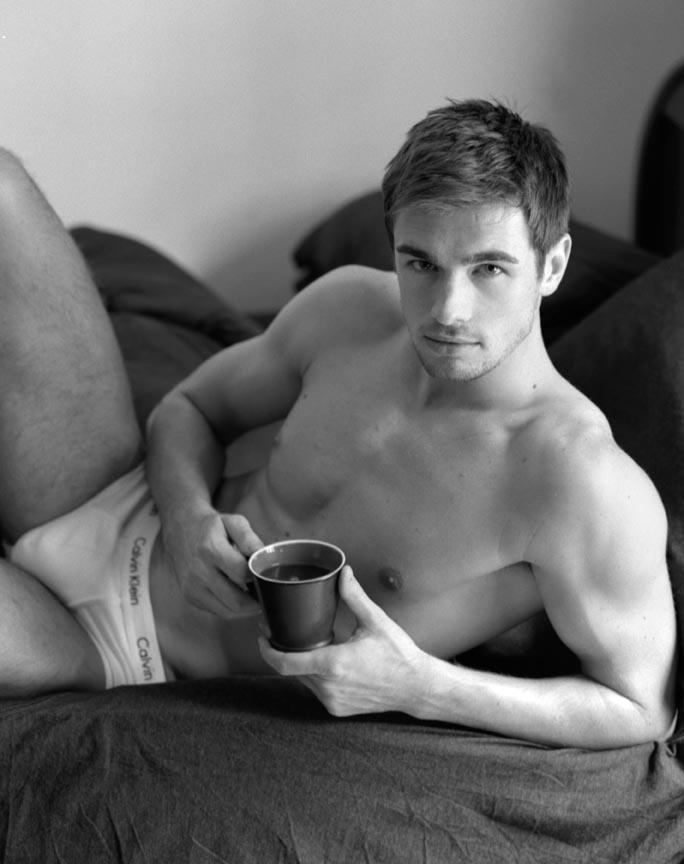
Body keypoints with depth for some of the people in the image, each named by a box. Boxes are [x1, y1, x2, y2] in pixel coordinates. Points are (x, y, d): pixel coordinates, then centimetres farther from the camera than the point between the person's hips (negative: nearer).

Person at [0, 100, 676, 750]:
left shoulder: (587, 491, -25)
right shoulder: (348, 308, -8)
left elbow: (644, 710, -16)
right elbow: (192, 409, 9)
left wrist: (418, 688, -28)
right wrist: (188, 519, -15)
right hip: (125, 521, 5)